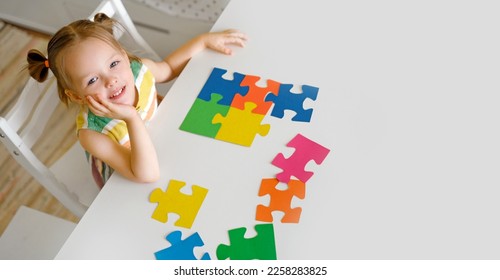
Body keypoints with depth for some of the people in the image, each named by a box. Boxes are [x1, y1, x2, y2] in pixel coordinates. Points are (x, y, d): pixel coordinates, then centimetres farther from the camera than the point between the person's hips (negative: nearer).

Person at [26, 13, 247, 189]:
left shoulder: (140, 69, -25)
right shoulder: (91, 134, -39)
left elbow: (169, 67, 1)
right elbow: (147, 175, -44)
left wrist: (205, 40, -5)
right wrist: (132, 118, -55)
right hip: (130, 186, -7)